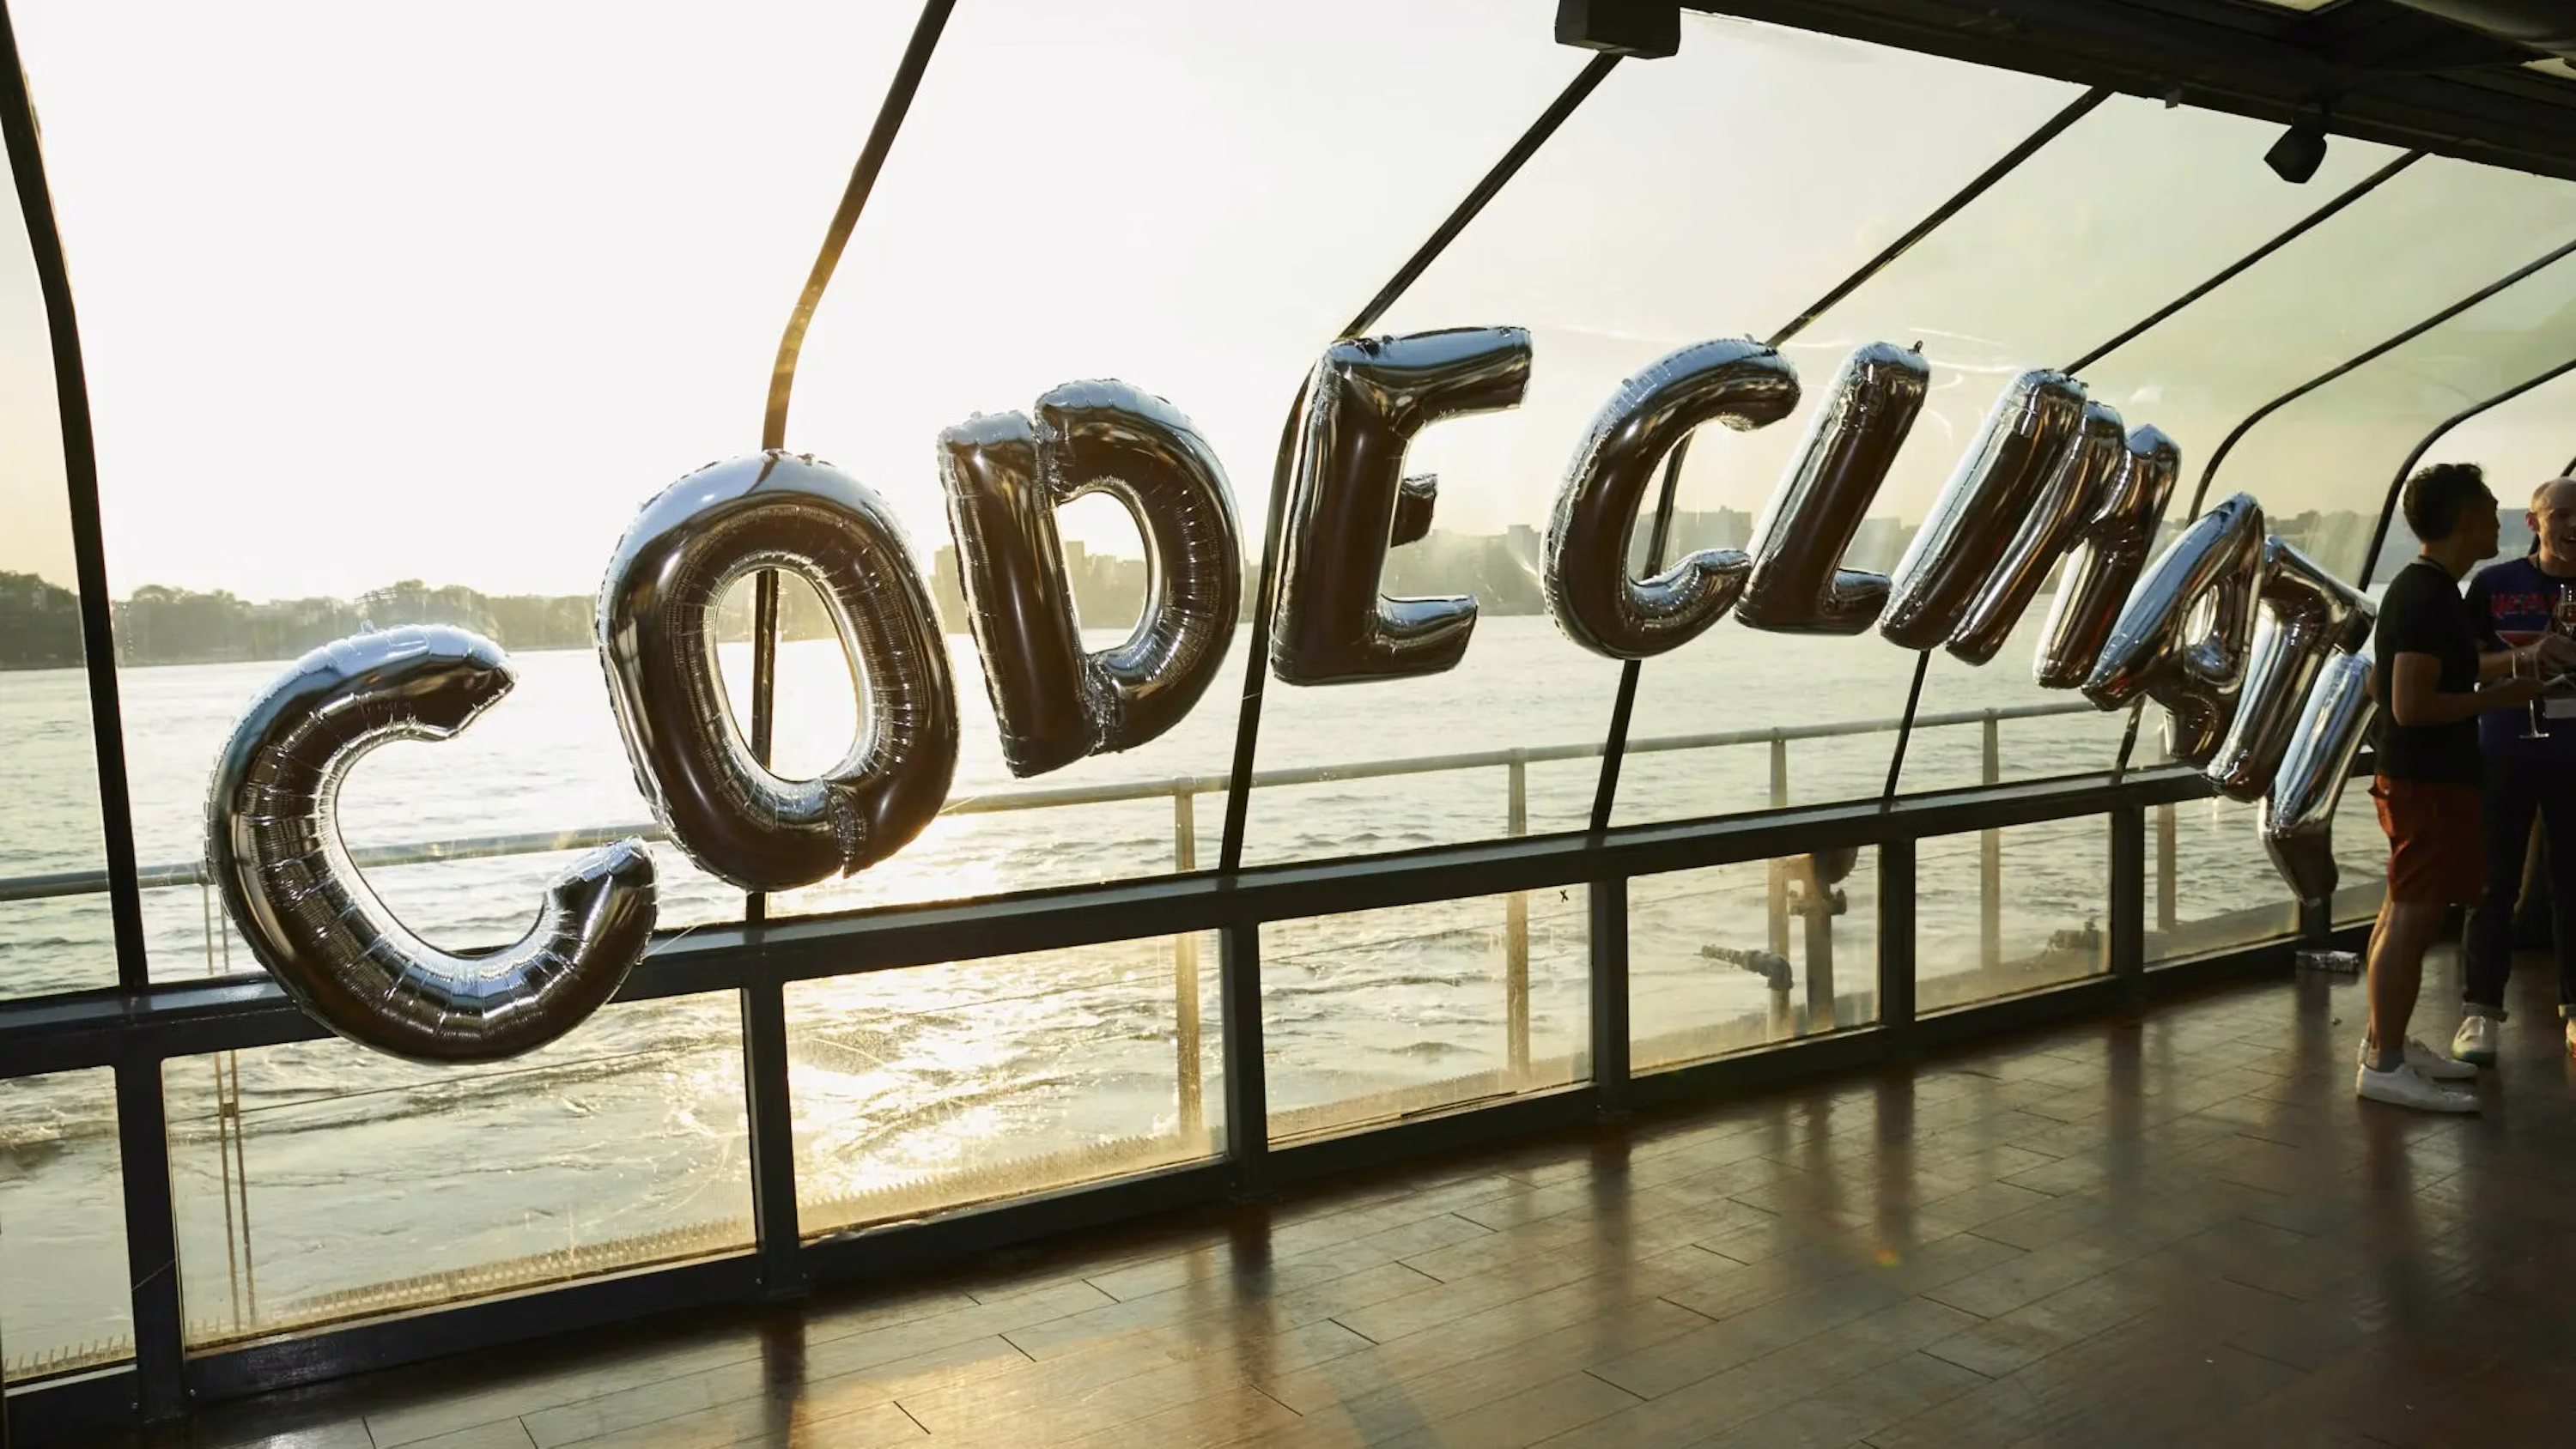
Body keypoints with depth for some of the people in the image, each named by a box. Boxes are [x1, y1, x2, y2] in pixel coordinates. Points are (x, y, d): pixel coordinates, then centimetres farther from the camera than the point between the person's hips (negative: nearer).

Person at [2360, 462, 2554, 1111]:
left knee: (2405, 913, 16)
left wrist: (2517, 660, 26)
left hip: (2420, 774, 11)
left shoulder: (2420, 588, 11)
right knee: (2413, 918, -6)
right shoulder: (2429, 597, -20)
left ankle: (2387, 1043, 26)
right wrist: (2503, 696, -17)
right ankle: (2385, 1066, -1)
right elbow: (2411, 704, -26)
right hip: (2429, 780, -11)